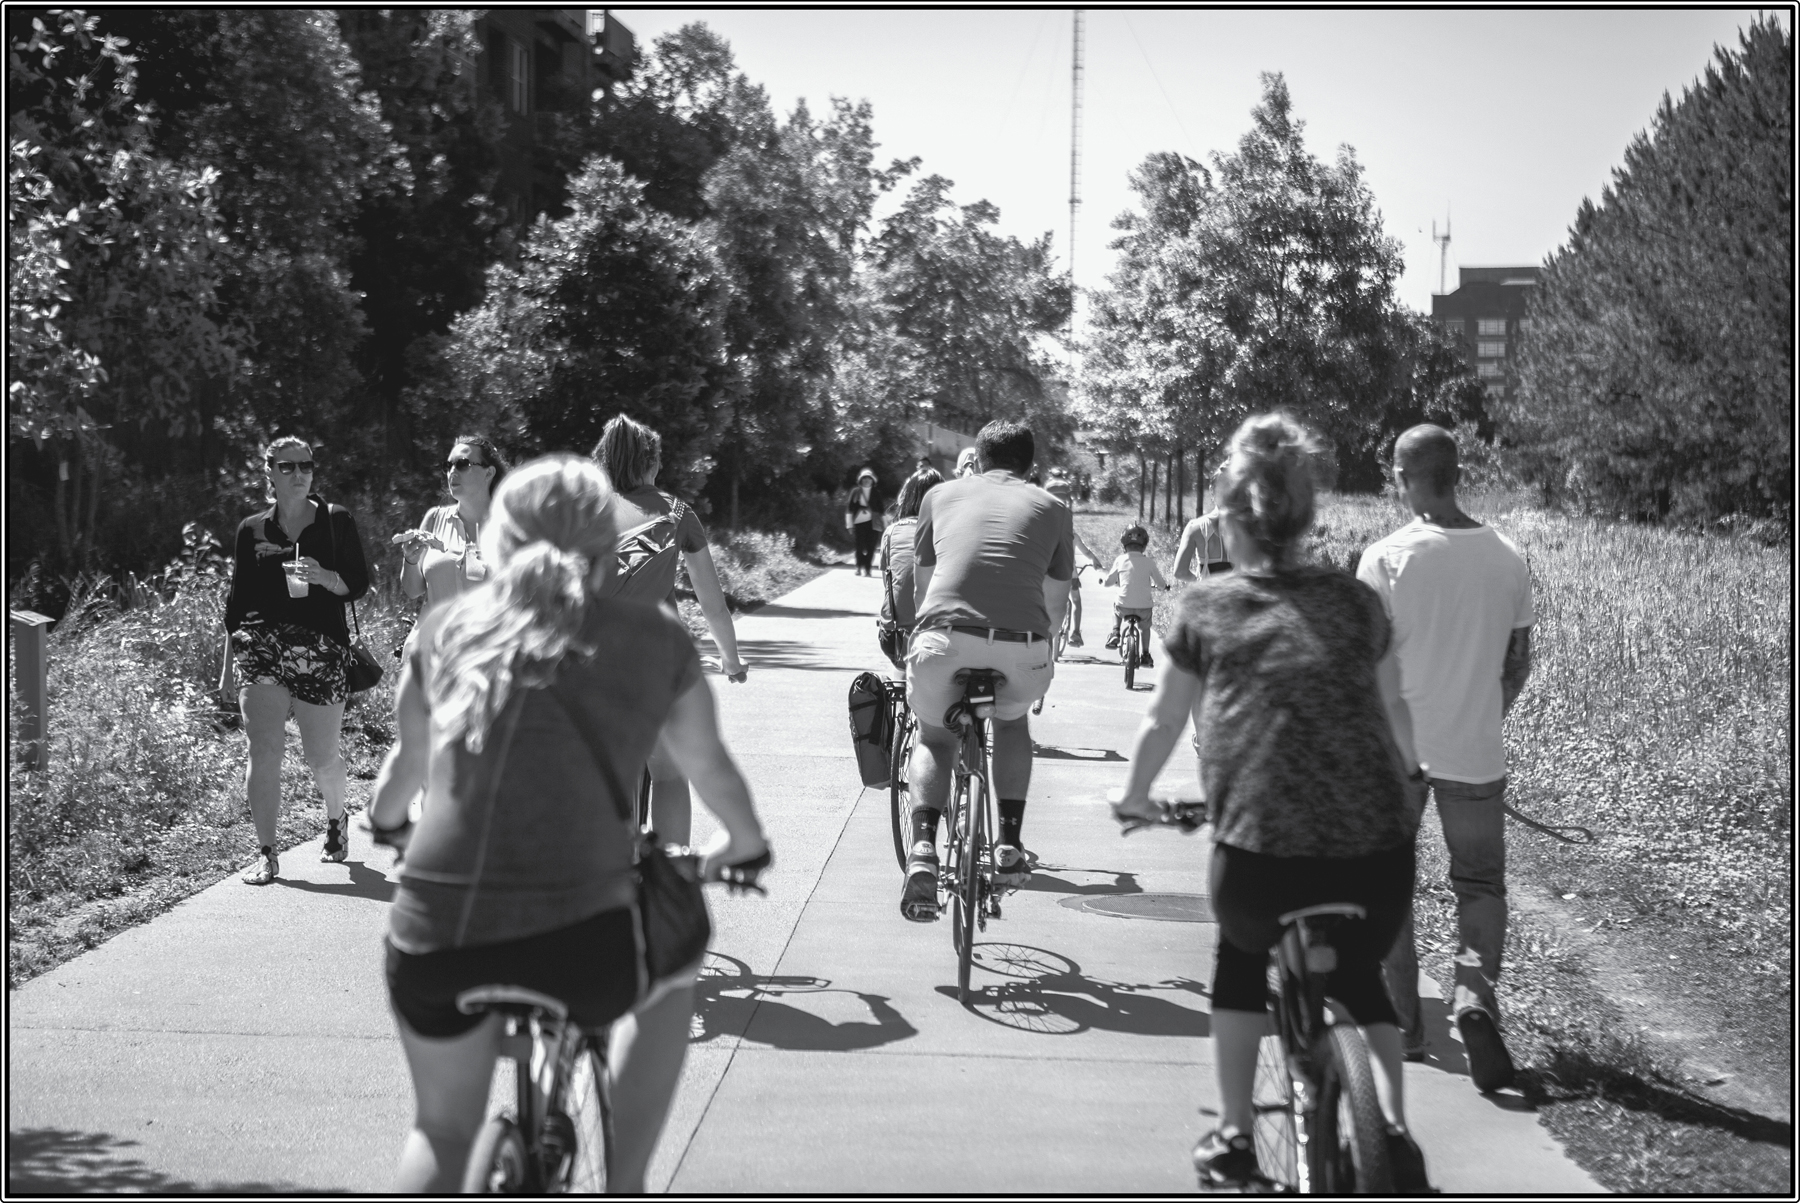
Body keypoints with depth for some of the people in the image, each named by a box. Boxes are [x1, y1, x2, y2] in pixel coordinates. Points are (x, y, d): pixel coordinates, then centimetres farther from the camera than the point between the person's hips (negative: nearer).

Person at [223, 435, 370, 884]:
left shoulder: (337, 522, 6)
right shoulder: (252, 530, 10)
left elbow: (359, 584, 5)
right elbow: (237, 598, 16)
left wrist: (323, 577, -14)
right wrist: (231, 654, 13)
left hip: (322, 650, -1)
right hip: (261, 646, 1)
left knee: (323, 758, 2)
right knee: (264, 750, -10)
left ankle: (336, 820, 34)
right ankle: (265, 854, -2)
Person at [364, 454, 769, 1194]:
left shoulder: (449, 625, 15)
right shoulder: (654, 638, 11)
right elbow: (707, 765, 26)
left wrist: (386, 824, 52)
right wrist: (745, 845, 47)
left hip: (433, 938, 2)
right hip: (580, 938, -2)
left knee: (443, 1131, 28)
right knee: (669, 975, 33)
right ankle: (623, 1189, 27)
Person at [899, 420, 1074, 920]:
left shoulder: (942, 495, 24)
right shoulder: (1052, 508, 23)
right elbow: (1056, 605, 24)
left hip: (943, 638, 0)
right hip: (1023, 645, 0)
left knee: (934, 738, 25)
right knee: (1012, 719, 32)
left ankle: (923, 849, 0)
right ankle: (1010, 844, 21)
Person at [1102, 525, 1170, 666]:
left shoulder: (1120, 560, -2)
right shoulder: (1149, 562, -2)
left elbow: (1107, 582, 7)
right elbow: (1161, 584, 7)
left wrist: (1103, 581, 31)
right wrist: (1164, 585, 31)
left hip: (1124, 606, 0)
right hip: (1144, 607, 0)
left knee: (1116, 608, 36)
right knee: (1145, 627, 30)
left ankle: (1115, 633, 24)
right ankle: (1144, 655, 30)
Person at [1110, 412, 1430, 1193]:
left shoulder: (1206, 607, 10)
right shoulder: (1356, 602, 15)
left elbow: (1163, 723, 18)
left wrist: (1134, 798, 36)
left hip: (1260, 850, -2)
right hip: (1378, 853, 2)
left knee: (1243, 955, 31)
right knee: (1361, 973, 32)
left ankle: (1234, 1136, 28)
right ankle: (1394, 1130, 17)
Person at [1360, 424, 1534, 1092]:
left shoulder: (1387, 559, -11)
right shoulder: (1506, 559, 0)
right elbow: (1519, 664, 8)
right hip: (1476, 754, 2)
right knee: (1480, 881, 13)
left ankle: (1403, 1024, 16)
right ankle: (1476, 993, -11)